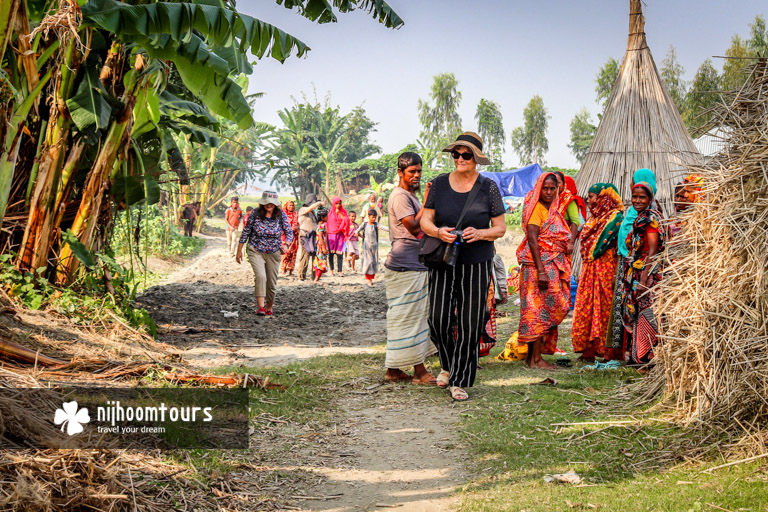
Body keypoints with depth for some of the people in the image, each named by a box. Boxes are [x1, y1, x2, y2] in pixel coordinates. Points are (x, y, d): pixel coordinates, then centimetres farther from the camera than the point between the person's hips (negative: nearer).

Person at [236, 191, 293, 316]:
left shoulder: (281, 215, -4)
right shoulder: (255, 215, -7)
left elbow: (289, 232, -3)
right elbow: (245, 232, 1)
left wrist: (286, 245, -24)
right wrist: (239, 251, 3)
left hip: (274, 253, 2)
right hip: (255, 251, -2)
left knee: (272, 282, 6)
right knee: (260, 276, -23)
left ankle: (269, 307, 26)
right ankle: (260, 307, -25)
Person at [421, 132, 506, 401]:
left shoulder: (488, 187, -1)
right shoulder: (440, 184, 3)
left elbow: (500, 227, 2)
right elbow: (425, 221, 4)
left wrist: (480, 233, -19)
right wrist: (439, 232, -18)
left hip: (477, 264, -1)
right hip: (443, 261, 1)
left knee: (470, 324, -2)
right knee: (438, 319, -3)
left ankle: (460, 381, 10)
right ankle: (448, 364, 26)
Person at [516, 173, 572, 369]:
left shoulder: (553, 209, 17)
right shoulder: (537, 209, -10)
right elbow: (533, 241, -18)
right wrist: (541, 270, -24)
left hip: (553, 265, 9)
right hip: (540, 264, -9)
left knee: (549, 308, 9)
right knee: (541, 309, -9)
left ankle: (532, 356, 13)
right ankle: (536, 359, -6)